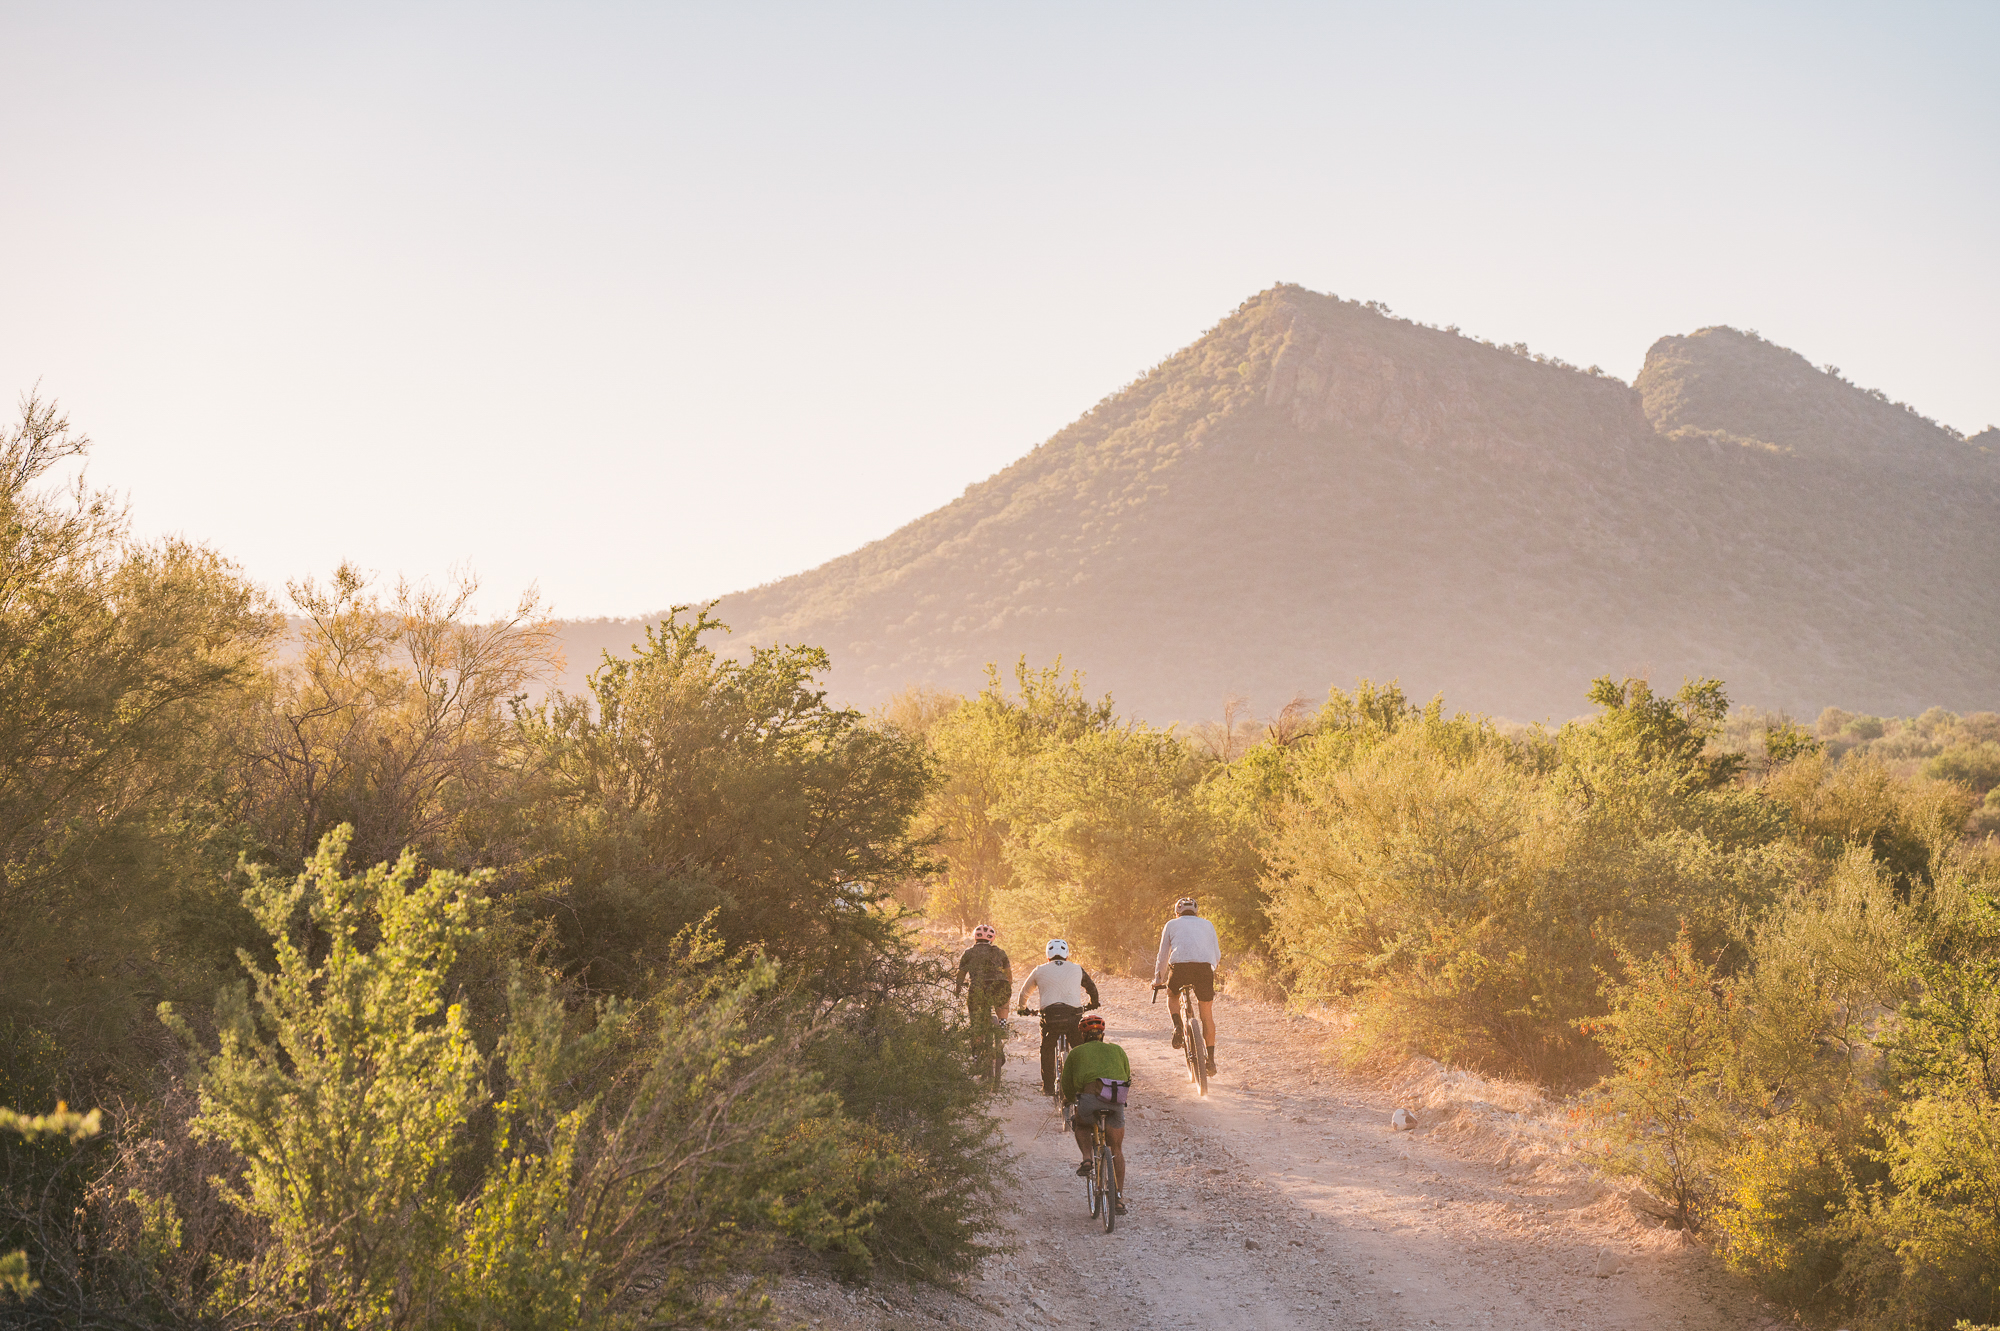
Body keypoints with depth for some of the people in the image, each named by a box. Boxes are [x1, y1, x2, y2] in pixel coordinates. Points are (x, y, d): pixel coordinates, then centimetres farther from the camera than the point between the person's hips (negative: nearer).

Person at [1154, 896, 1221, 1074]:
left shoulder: (1172, 924, 25)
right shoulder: (1207, 924, 28)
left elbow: (1163, 956, 26)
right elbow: (1217, 956, 27)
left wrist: (1158, 979, 38)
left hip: (1179, 966, -1)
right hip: (1204, 966, 1)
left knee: (1173, 996, 29)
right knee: (1207, 1014, 12)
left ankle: (1178, 1026, 2)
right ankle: (1211, 1059, 12)